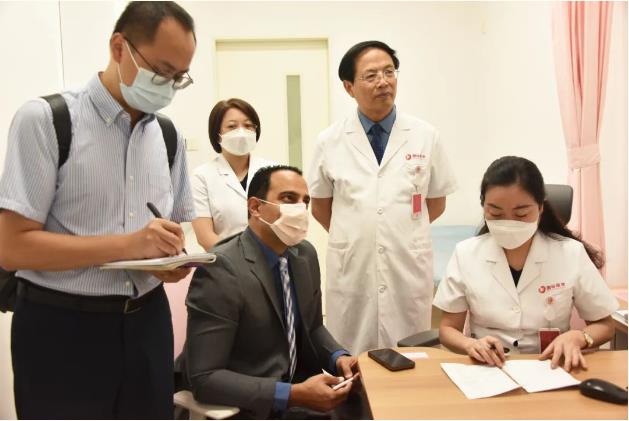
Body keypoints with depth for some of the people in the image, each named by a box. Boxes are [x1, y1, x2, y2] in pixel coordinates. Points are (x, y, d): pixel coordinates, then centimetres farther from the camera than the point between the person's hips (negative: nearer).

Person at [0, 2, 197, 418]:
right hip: (61, 327, -5)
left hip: (146, 321, 5)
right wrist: (128, 245, -23)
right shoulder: (45, 119, -10)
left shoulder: (169, 136, 7)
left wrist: (180, 256, -8)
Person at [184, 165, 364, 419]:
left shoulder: (306, 254, 1)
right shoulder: (220, 270, -20)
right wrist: (293, 395, -25)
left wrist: (338, 358, -5)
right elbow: (204, 378, -21)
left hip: (301, 388, 7)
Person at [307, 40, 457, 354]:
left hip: (409, 269, 1)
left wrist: (401, 233, 11)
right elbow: (319, 207, 11)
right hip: (351, 269, 0)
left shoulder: (425, 136, 1)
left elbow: (436, 204, 11)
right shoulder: (330, 141, 1)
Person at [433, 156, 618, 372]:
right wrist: (470, 344, -19)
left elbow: (604, 325, 7)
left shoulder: (571, 254, -5)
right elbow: (448, 329, 2)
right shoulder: (465, 254, -5)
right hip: (487, 370, 0)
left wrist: (577, 337, -15)